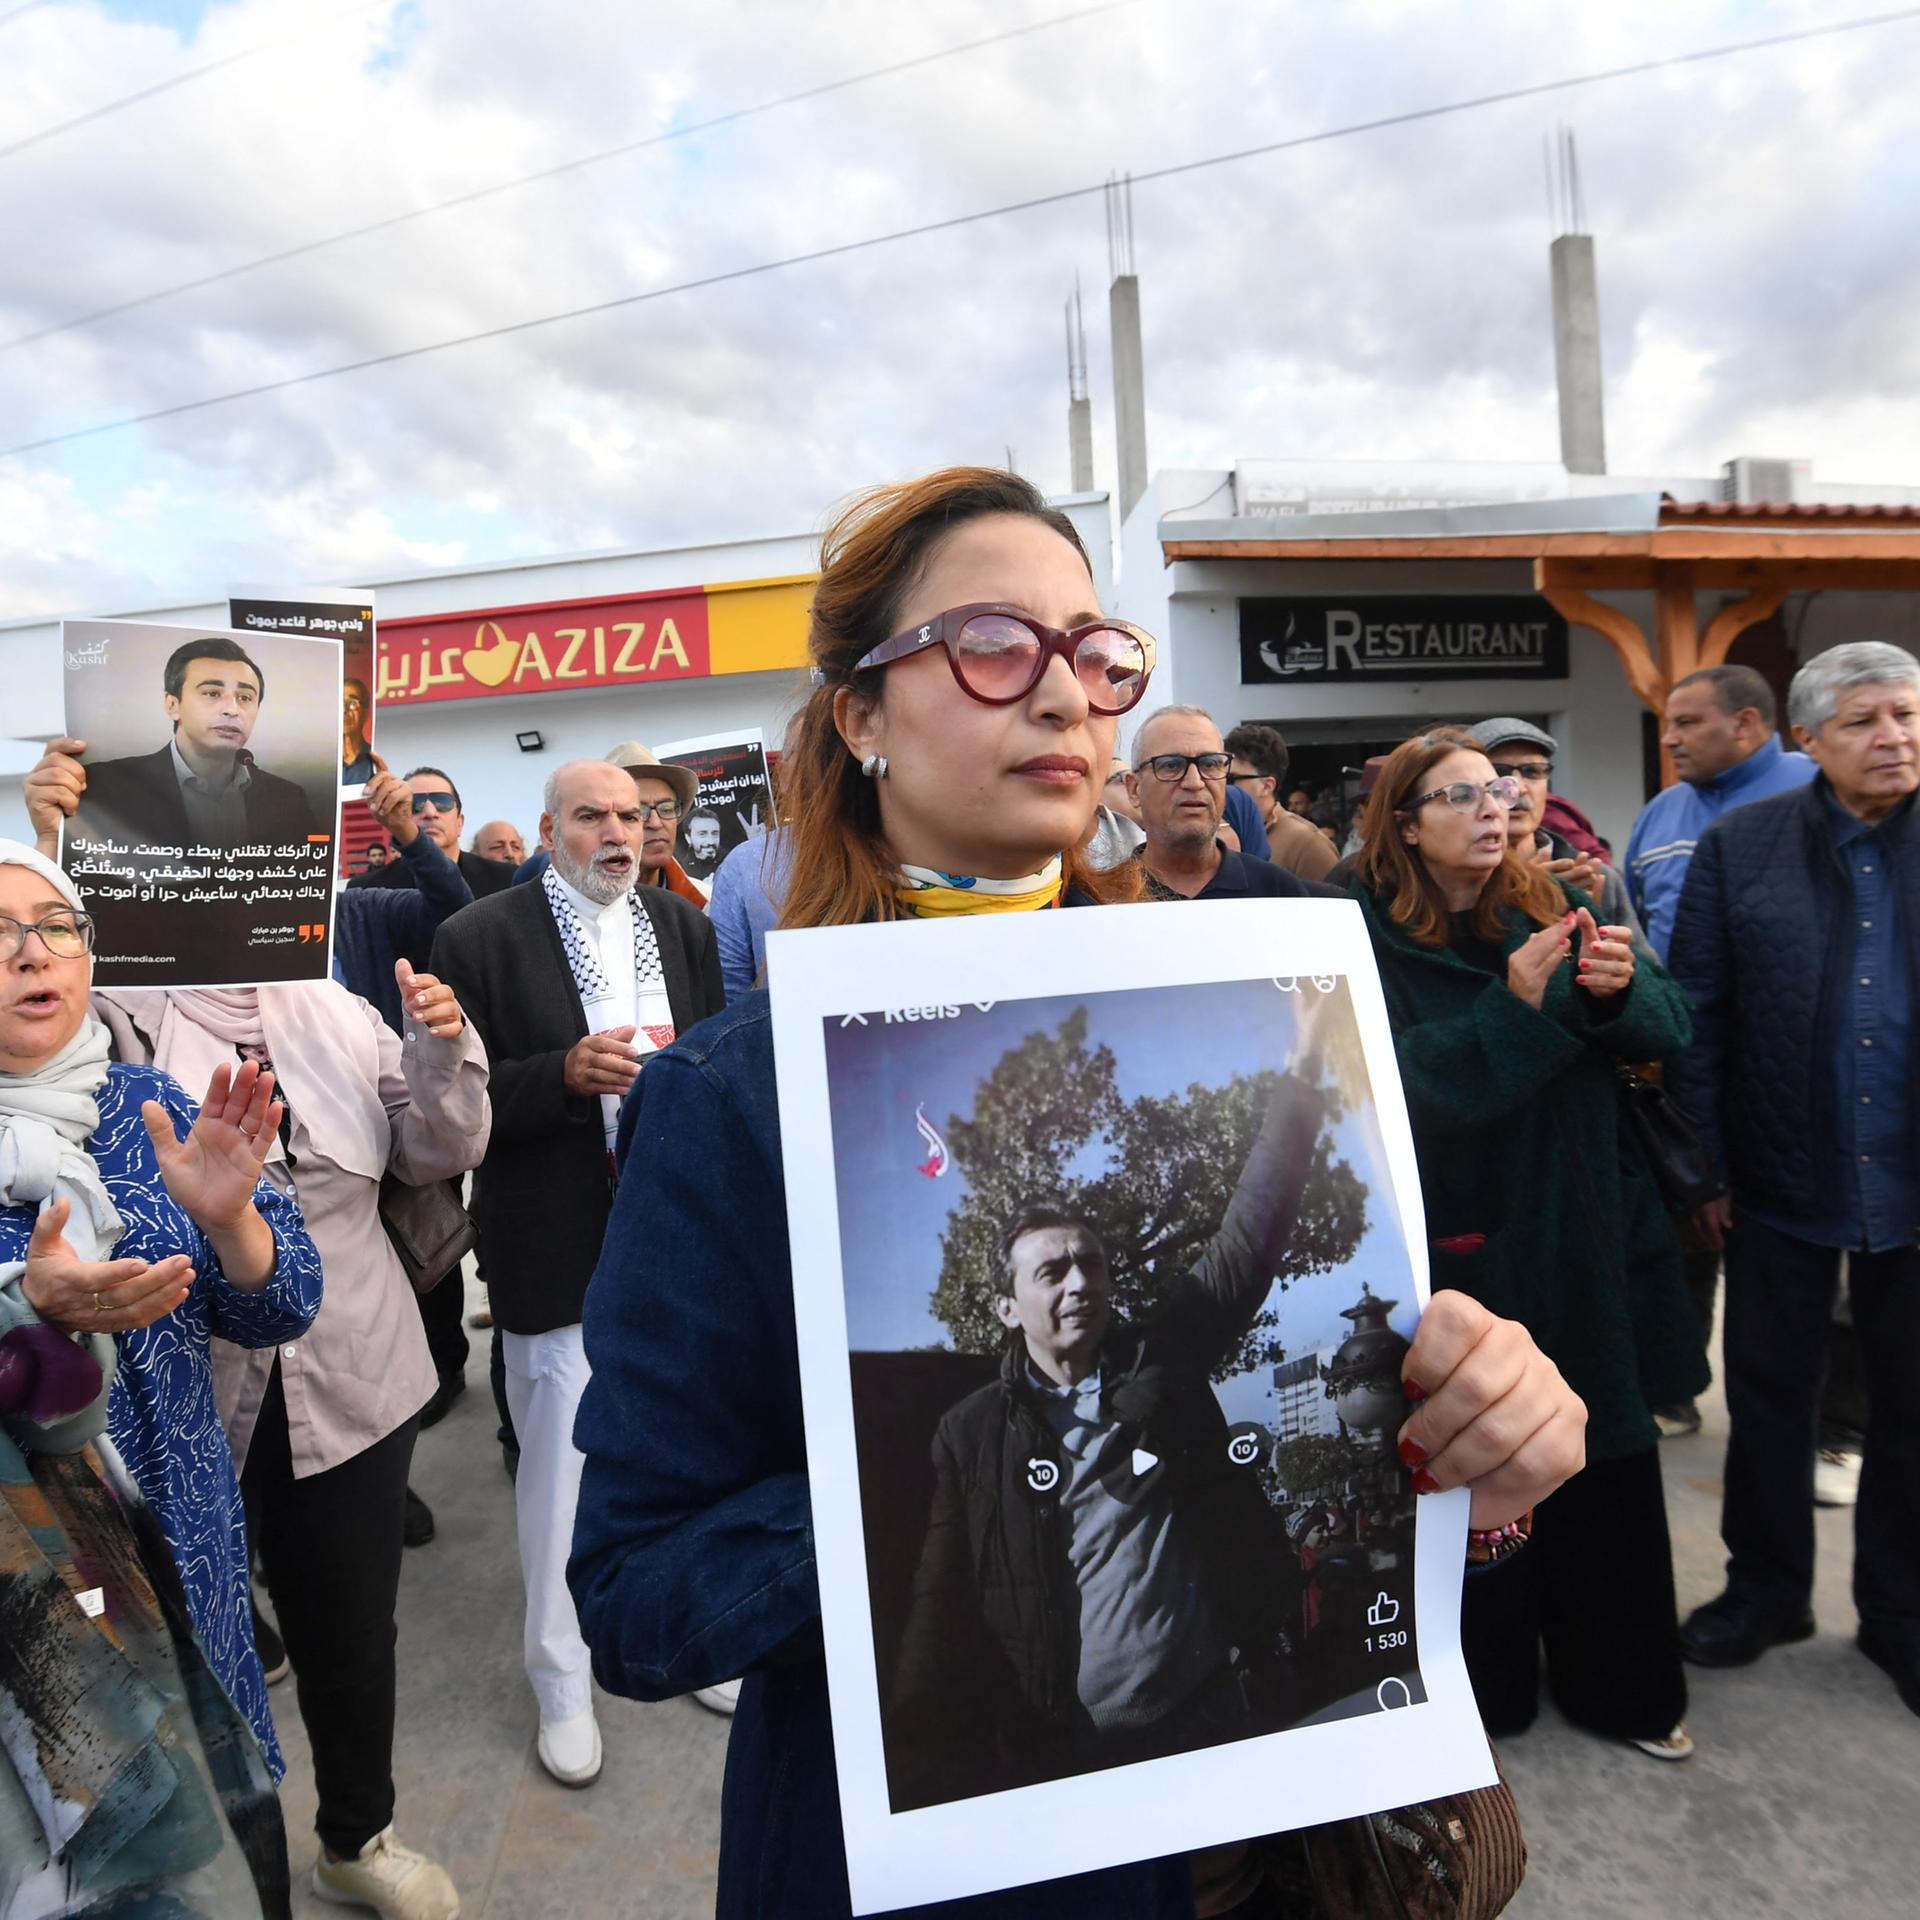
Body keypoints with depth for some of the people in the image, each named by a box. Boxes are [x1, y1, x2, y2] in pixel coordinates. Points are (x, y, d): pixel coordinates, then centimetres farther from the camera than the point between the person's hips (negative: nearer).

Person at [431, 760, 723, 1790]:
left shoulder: (685, 926, 5)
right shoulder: (478, 940, -8)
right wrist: (565, 1074, -24)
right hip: (559, 1251, -4)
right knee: (559, 1464, 8)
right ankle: (562, 1683, 31)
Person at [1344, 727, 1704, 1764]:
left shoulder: (1550, 905, 4)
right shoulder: (1369, 939, -9)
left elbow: (1669, 1026, -1)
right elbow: (1401, 1083, -18)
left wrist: (1621, 987, -22)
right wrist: (1516, 1006, -27)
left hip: (1587, 1232, 4)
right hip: (1462, 1247, -4)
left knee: (1607, 1459, 14)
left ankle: (1618, 1683, 38)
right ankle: (1482, 1687, 33)